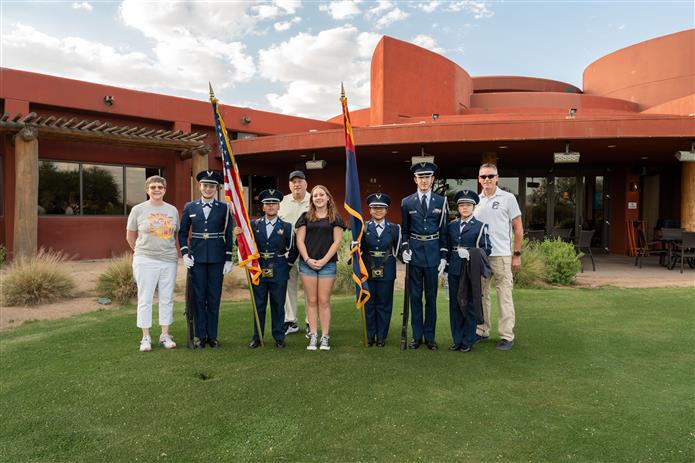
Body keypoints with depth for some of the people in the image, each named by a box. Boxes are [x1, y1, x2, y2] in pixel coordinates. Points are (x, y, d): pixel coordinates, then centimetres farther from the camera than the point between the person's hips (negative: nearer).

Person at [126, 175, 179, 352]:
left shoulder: (173, 210, 7)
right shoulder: (138, 210, 0)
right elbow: (130, 237, 10)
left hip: (169, 261, 3)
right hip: (145, 261, -2)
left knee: (167, 299, 8)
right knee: (145, 299, 2)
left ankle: (165, 335, 18)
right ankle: (146, 338, 12)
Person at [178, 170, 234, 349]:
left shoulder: (224, 208, 2)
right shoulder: (190, 207, 6)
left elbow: (229, 235, 2)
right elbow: (182, 233, 10)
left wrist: (229, 259, -2)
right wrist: (185, 253, -2)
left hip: (217, 258, -1)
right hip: (197, 258, 1)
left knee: (214, 298, 5)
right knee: (199, 297, 4)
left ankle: (212, 336, 16)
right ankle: (200, 336, 15)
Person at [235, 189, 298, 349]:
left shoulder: (287, 227, 2)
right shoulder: (254, 225, 5)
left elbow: (293, 250, 9)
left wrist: (287, 264, 3)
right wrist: (238, 235, -11)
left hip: (279, 273, -1)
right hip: (258, 271, 1)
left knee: (278, 306, 7)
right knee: (258, 305, 9)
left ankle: (279, 338, 19)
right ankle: (257, 337, 20)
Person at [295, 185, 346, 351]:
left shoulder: (335, 217, 6)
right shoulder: (305, 217, 10)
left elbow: (337, 241, 0)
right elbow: (300, 240, 6)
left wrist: (324, 260, -8)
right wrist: (307, 259, -7)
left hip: (327, 264, -1)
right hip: (307, 263, 1)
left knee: (324, 301, 1)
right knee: (311, 300, 4)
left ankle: (325, 336, 7)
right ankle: (313, 335, 9)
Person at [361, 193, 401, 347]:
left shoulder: (394, 229, 4)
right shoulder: (363, 228, 3)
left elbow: (397, 250, 6)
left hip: (386, 272, 0)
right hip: (368, 271, 0)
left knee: (384, 304, 7)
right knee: (369, 304, 8)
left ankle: (381, 337, 20)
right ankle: (370, 336, 21)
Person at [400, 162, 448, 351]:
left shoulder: (441, 201, 3)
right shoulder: (407, 202, 4)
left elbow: (444, 230, 4)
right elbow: (404, 230, 11)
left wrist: (443, 256, 0)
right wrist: (404, 248, -4)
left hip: (433, 252, 0)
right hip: (414, 252, 0)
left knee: (431, 297, 6)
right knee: (415, 296, 6)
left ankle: (430, 337, 17)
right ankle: (417, 336, 17)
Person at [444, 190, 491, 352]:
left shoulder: (480, 227, 2)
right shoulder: (451, 226, 12)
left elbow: (486, 249, -2)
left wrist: (470, 253, -17)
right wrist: (445, 267, 9)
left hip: (471, 271, -3)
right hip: (454, 271, 3)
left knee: (470, 306, 3)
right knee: (455, 305, 7)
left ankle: (468, 342, 13)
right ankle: (457, 340, 17)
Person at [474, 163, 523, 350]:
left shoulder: (508, 198, -1)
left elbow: (518, 228, 1)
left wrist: (517, 254, -4)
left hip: (501, 255, -4)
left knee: (504, 296, 0)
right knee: (480, 294, 10)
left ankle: (507, 336, 8)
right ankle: (482, 331, 22)